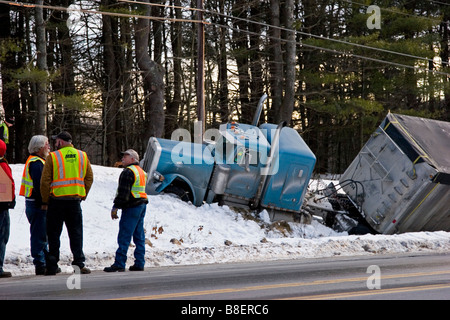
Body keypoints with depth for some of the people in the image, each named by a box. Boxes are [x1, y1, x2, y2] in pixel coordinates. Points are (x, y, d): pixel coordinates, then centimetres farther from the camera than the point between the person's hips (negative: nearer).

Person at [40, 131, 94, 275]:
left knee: (54, 234, 5)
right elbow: (89, 178, 8)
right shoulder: (83, 156, 7)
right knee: (76, 233, 7)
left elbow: (45, 181, -6)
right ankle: (79, 262, -4)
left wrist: (45, 201, 3)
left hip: (56, 200, -2)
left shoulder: (52, 157, -4)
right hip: (75, 200, 2)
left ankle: (52, 266, 5)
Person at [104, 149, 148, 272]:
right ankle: (139, 263, 9)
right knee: (139, 236, 10)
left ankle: (119, 263, -11)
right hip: (142, 205, 10)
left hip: (131, 207, -10)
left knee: (124, 237, -9)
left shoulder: (128, 172, -12)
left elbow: (123, 192, -17)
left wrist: (115, 207, -15)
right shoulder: (141, 171, 19)